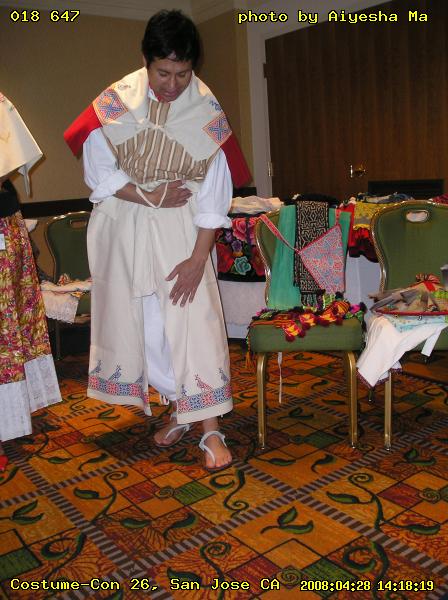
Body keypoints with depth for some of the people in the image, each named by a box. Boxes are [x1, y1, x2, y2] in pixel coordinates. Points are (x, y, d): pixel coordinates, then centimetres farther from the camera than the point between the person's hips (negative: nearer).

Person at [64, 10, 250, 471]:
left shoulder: (207, 113, -6)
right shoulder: (116, 102, -5)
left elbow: (213, 196, -8)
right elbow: (98, 172, -4)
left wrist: (198, 257, -13)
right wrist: (152, 197, -15)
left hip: (180, 230, -1)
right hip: (123, 230, 2)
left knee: (194, 323, -7)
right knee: (142, 324, 6)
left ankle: (210, 429, 1)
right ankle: (179, 409, 23)